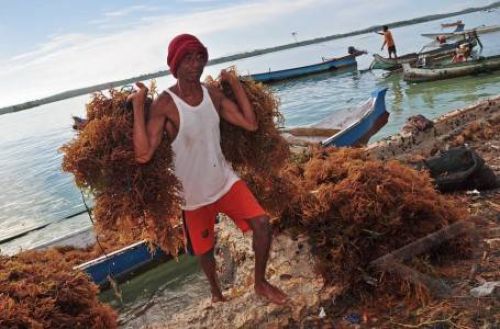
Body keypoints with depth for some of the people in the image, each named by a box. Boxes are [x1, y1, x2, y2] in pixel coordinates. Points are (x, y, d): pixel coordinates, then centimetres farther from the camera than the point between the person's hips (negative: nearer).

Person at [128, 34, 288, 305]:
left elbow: (250, 124, -8)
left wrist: (235, 84, -5)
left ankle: (260, 284, 18)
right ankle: (216, 291, 48)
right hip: (193, 193, -3)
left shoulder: (213, 94, -5)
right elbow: (143, 155, -32)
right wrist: (138, 105, -32)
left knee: (262, 224, -9)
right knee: (204, 249, 15)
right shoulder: (164, 105, -23)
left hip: (225, 181, 4)